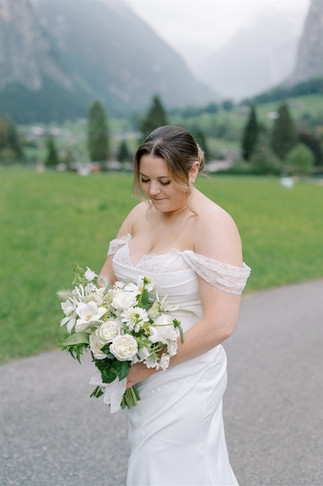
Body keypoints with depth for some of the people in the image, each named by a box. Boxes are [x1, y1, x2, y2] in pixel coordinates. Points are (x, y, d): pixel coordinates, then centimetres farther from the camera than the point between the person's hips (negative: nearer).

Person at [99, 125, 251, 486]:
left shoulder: (213, 226, -18)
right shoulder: (141, 214, 3)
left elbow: (220, 324, -24)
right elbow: (106, 279, 12)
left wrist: (147, 366, -19)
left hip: (185, 375, -7)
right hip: (140, 374, 7)